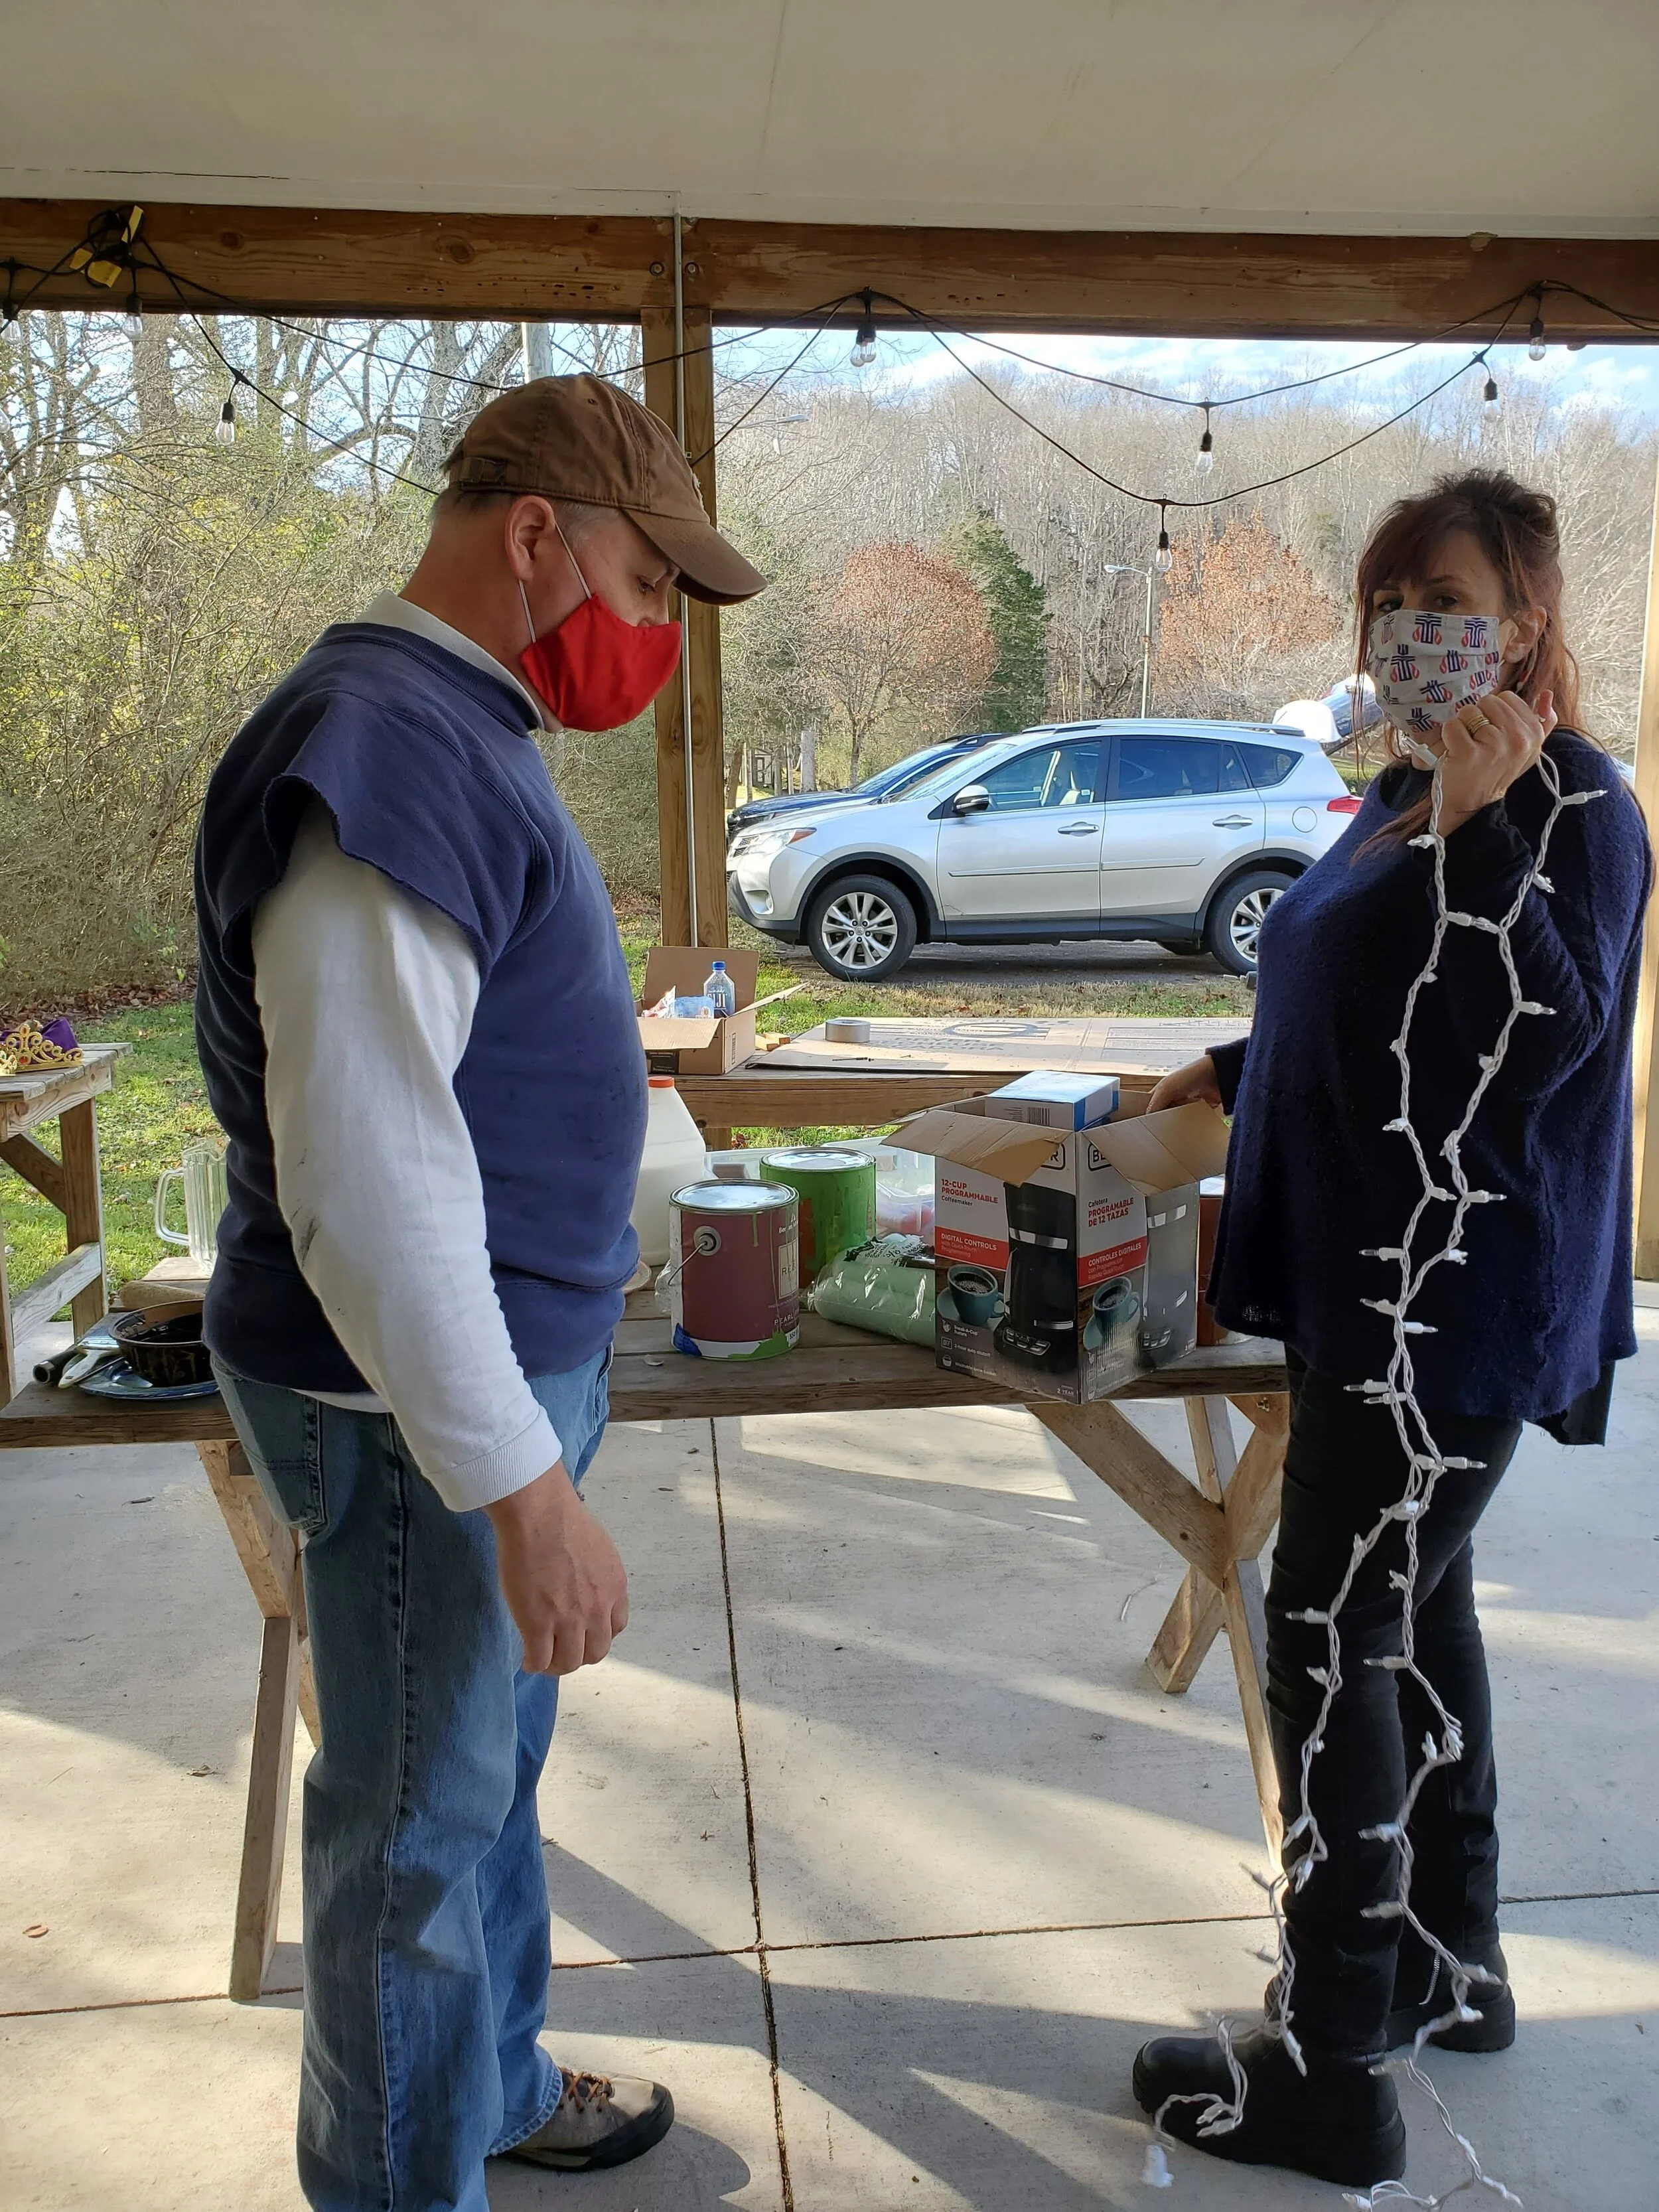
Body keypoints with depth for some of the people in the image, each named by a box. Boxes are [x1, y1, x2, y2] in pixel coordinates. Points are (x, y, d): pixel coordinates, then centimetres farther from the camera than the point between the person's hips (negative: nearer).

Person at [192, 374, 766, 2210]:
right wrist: (526, 1489, -25)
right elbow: (363, 1177, -28)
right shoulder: (383, 753, -22)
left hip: (510, 1361, 10)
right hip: (424, 1412, -10)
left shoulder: (455, 735, 11)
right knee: (420, 1824, 9)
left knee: (493, 1765, 24)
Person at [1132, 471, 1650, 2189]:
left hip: (1458, 1303, -10)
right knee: (1412, 1610, 18)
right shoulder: (1404, 794, 13)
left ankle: (1333, 2069, 10)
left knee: (1329, 1635, -5)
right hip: (1378, 1278, 10)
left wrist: (1480, 825, -30)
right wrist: (1234, 1073, 25)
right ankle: (1453, 1965, 36)